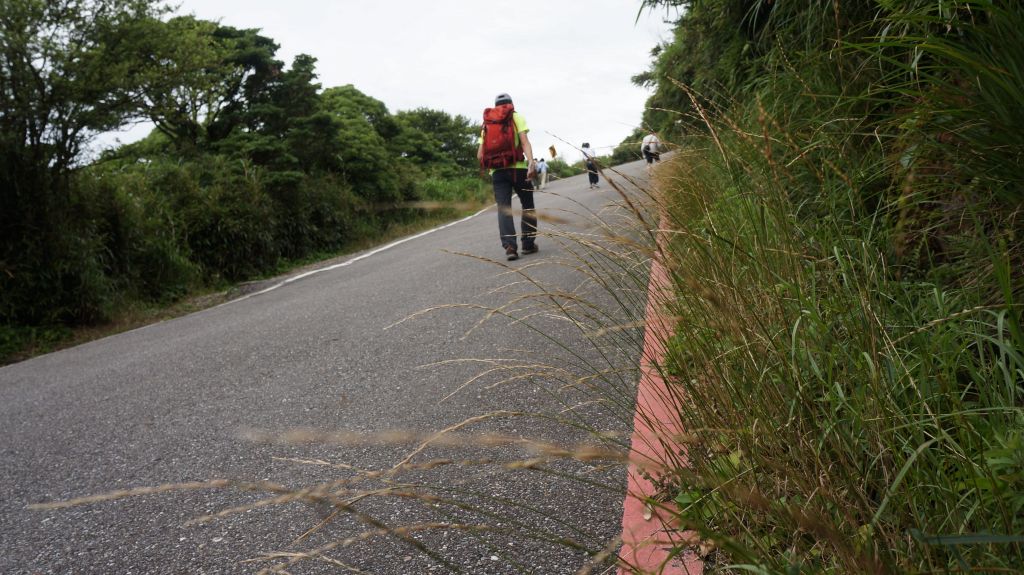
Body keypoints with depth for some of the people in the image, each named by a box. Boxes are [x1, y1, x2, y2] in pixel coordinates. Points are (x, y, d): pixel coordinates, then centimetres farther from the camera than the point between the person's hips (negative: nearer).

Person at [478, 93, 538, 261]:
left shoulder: (487, 123, 16)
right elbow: (525, 142, -10)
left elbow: (480, 154, 10)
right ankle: (528, 244, 12)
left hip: (497, 171, 2)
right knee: (528, 206, 12)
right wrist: (531, 162, -21)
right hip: (518, 167, -2)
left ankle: (509, 246, -17)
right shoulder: (517, 117, 7)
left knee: (503, 209, -1)